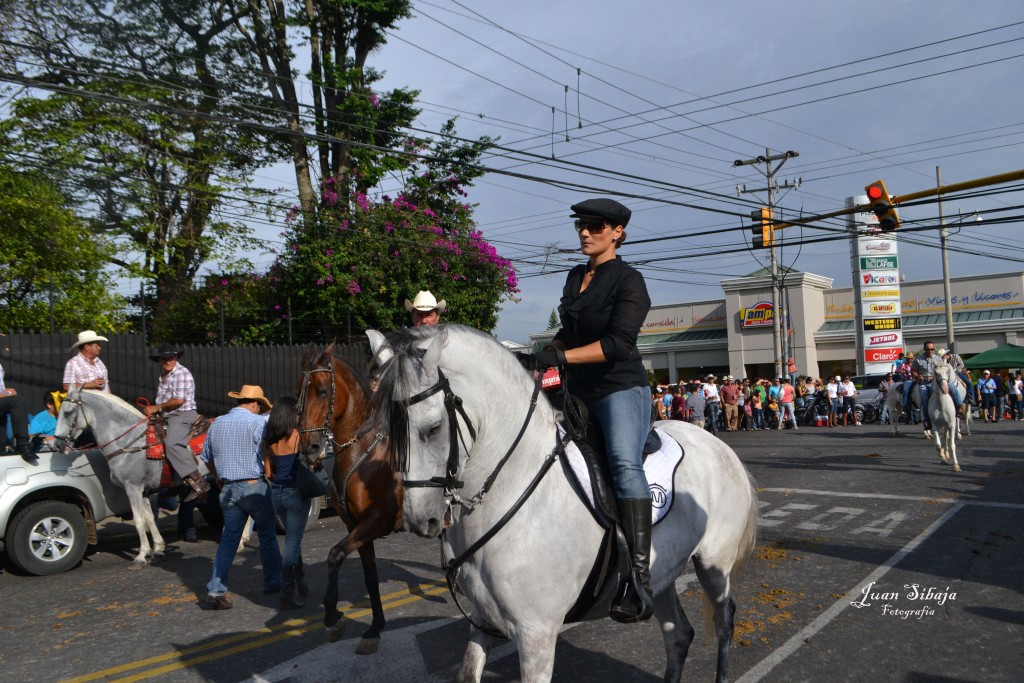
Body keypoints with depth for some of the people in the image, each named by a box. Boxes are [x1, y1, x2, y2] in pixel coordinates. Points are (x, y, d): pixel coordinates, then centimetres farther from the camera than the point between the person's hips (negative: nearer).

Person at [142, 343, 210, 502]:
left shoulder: (181, 374, -12)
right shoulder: (164, 374, 19)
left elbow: (179, 400, -18)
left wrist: (157, 408, -11)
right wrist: (153, 409, 13)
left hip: (182, 414, -11)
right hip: (167, 416, 11)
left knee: (172, 443, -30)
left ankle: (198, 483, -36)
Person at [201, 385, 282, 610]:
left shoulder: (216, 424, 9)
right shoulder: (257, 422, -10)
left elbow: (207, 458, 18)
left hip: (229, 489, 5)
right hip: (255, 487, -5)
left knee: (229, 539, 8)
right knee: (267, 536, 11)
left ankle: (216, 590, -1)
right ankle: (272, 582, 22)